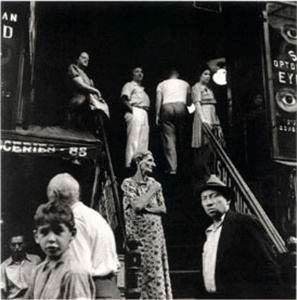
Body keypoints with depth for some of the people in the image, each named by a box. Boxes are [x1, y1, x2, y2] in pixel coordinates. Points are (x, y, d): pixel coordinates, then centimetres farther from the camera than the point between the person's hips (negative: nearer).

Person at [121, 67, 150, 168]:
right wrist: (132, 110, -16)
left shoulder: (142, 89, 31)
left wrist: (146, 109, 5)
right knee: (133, 139, -15)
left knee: (143, 141, 3)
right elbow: (124, 99, -7)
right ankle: (130, 164, -18)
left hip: (144, 114, 8)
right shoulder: (129, 85, 8)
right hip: (135, 113, -8)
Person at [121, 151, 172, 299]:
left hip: (155, 233, 5)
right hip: (137, 235, -5)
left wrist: (145, 208, -10)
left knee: (157, 270, 6)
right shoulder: (128, 183, -5)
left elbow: (163, 209, 5)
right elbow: (137, 205, -19)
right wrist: (153, 190, -9)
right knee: (139, 273, -3)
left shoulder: (154, 183, 10)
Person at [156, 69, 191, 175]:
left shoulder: (162, 84, 22)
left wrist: (157, 115, 4)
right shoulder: (185, 84, 26)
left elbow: (158, 100, 7)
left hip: (167, 108, -1)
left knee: (168, 138, -4)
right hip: (181, 107, 1)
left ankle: (172, 168, -11)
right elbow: (189, 101, 22)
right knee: (181, 136, 8)